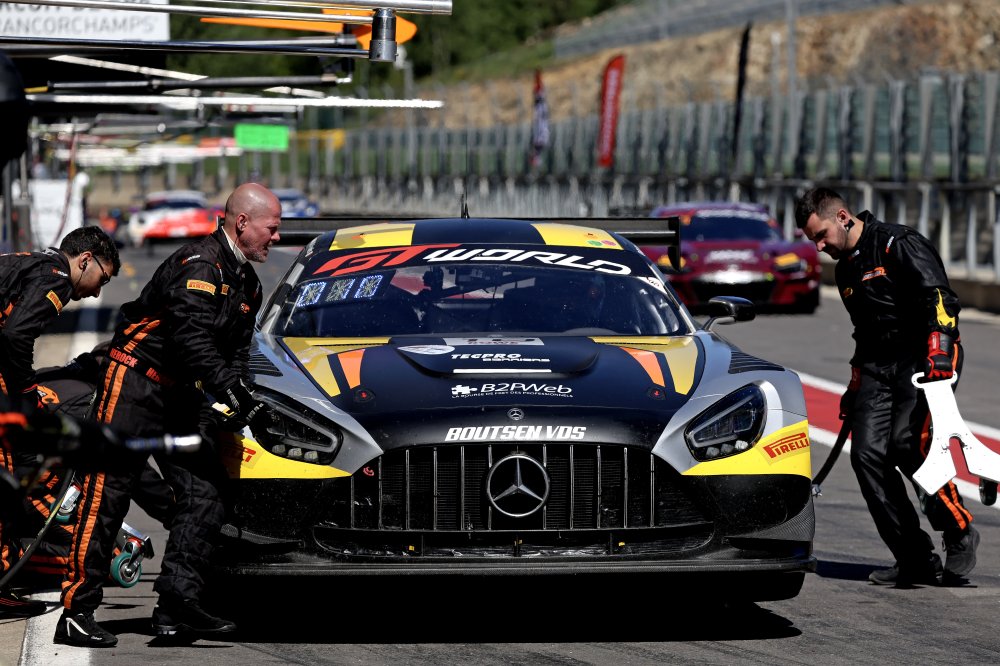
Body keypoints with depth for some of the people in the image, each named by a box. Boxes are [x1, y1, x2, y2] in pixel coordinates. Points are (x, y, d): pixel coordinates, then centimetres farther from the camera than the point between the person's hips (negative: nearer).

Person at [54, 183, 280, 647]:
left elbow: (236, 351, 14)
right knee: (107, 497, -9)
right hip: (134, 385, -9)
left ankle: (176, 605, 0)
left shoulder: (247, 284, 14)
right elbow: (191, 338, -26)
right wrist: (228, 389, -28)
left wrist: (243, 399, -4)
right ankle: (77, 612, -10)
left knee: (205, 496, 0)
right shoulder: (199, 265, -17)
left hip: (181, 397, 10)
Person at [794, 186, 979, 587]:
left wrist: (939, 346, -29)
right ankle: (916, 561, -5)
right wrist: (855, 387, 28)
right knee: (867, 454, -9)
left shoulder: (898, 245, -6)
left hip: (925, 358, -8)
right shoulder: (846, 271, 21)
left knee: (907, 443, -26)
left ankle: (959, 531, -6)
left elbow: (940, 296, -17)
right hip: (879, 367, 8)